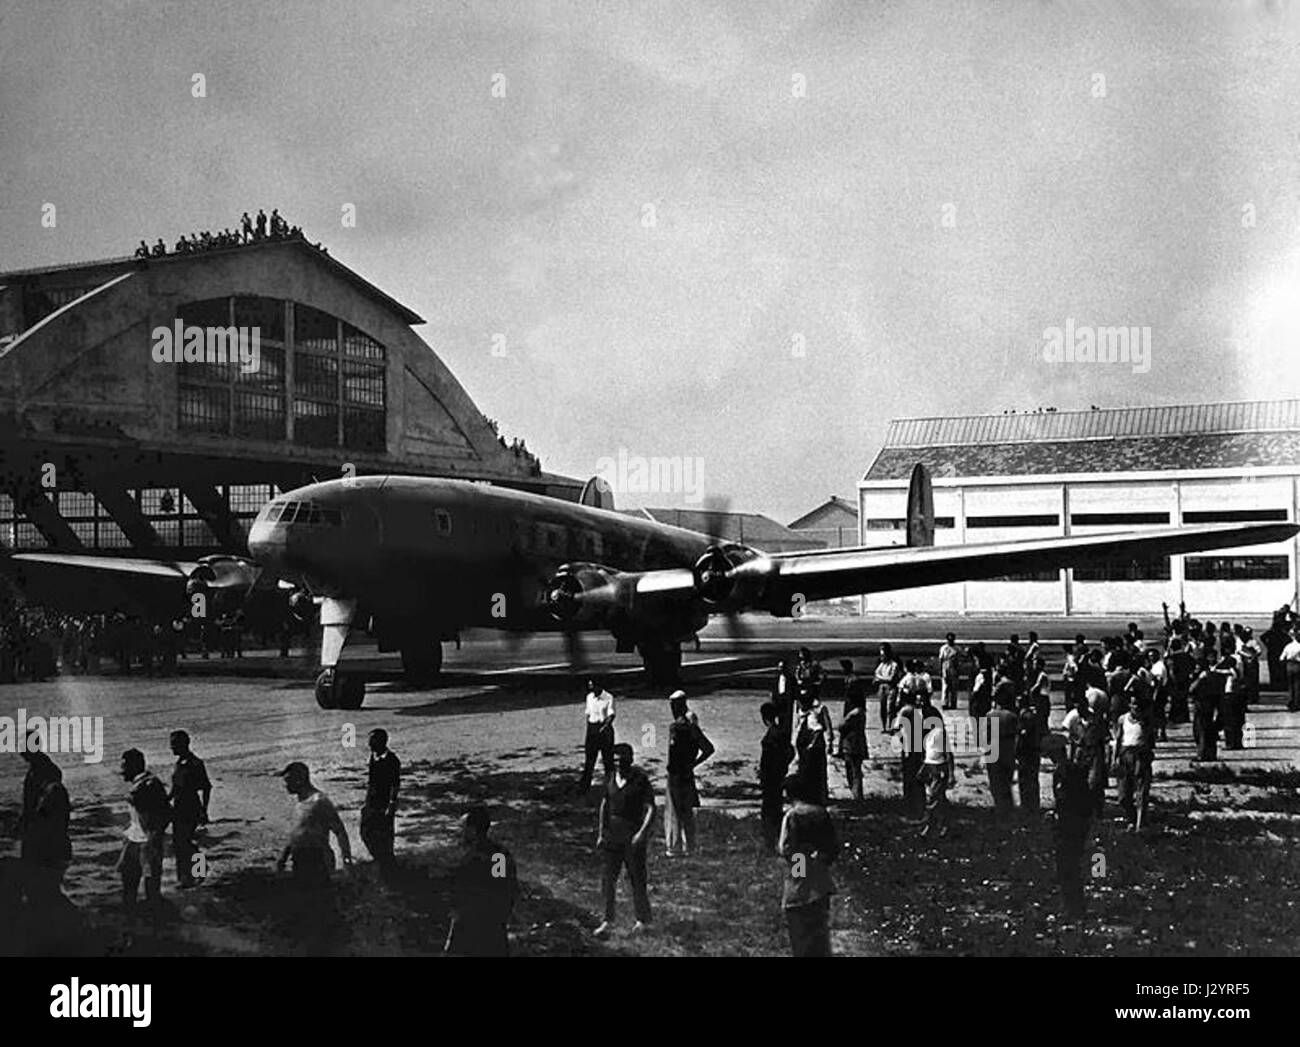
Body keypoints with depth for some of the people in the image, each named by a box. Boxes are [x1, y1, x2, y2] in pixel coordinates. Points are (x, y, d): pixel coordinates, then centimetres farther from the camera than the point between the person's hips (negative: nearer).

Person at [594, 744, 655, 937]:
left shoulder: (641, 780, -10)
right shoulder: (610, 779, 5)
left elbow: (651, 809, -13)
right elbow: (604, 806, 13)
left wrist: (642, 833, -24)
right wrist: (600, 834, 9)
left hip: (634, 835, -4)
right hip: (613, 833, 4)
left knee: (636, 877, 5)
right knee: (608, 876, 0)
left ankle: (642, 919, 21)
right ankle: (608, 920, 10)